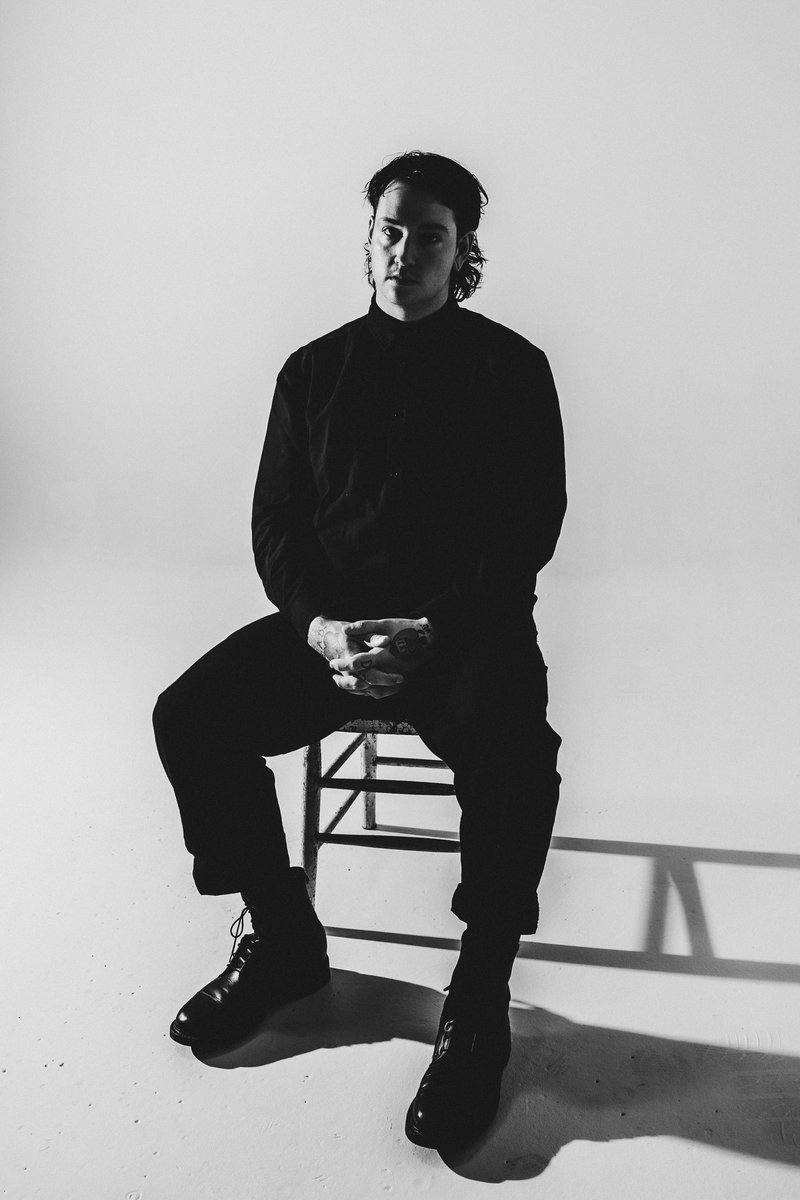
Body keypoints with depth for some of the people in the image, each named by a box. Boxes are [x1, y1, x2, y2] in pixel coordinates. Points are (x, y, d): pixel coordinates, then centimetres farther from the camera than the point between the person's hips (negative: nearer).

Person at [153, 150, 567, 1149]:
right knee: (192, 717, -16)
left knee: (513, 755, -33)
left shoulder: (510, 368, 3)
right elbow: (275, 524, 7)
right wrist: (318, 626, -13)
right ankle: (282, 941, 5)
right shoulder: (314, 369, 12)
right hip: (330, 623, 4)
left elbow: (528, 531, -4)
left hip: (469, 625, -3)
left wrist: (430, 631, -19)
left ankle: (479, 1003, -10)